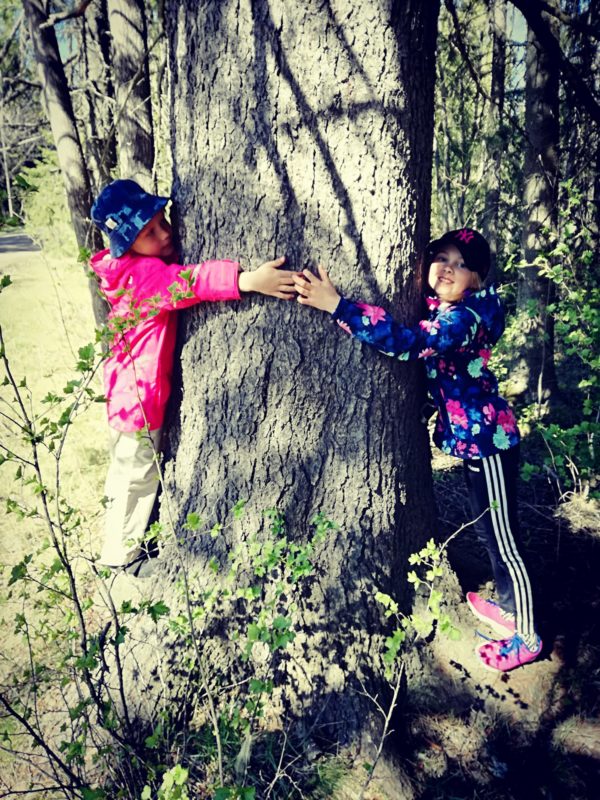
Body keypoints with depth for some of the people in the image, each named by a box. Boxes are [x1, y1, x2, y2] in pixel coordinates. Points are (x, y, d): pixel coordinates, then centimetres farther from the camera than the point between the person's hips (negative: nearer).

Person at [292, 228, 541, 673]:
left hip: (489, 439, -10)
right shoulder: (437, 307, 4)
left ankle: (527, 637, 26)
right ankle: (509, 607, 46)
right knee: (487, 530, 24)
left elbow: (409, 343, -40)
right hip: (471, 436, 10)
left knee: (502, 540, 5)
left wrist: (336, 305, -41)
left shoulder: (468, 316, -25)